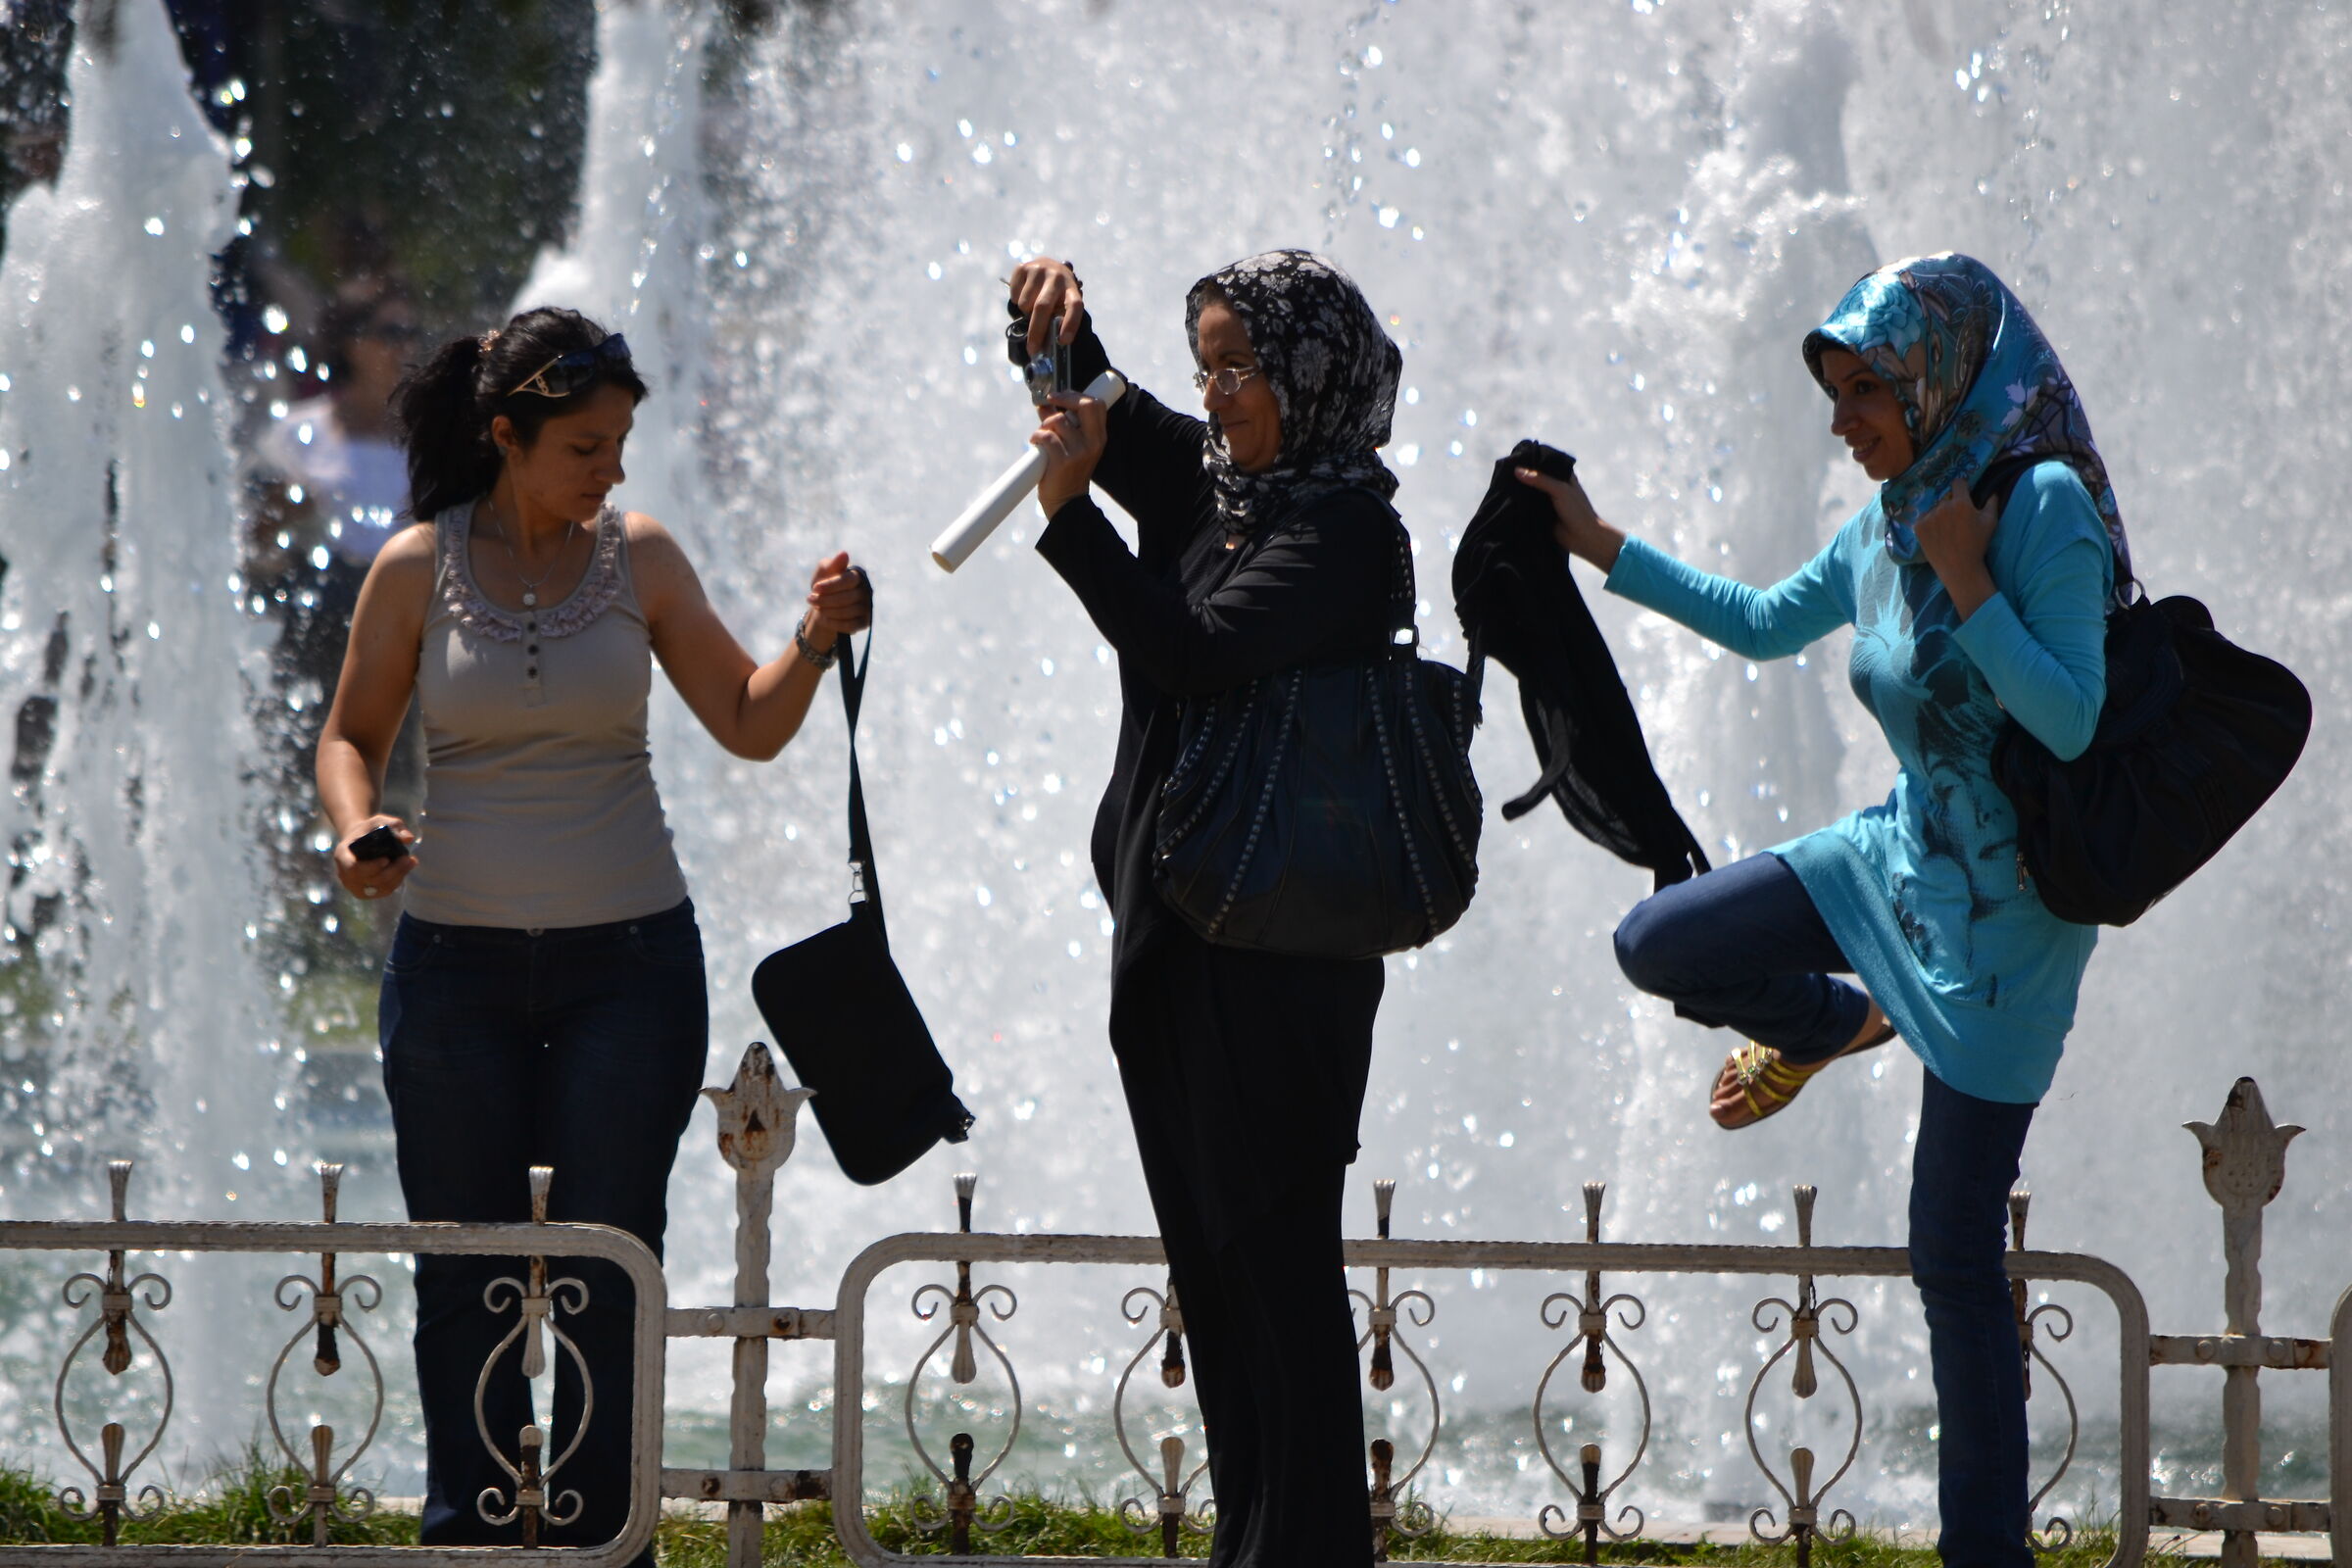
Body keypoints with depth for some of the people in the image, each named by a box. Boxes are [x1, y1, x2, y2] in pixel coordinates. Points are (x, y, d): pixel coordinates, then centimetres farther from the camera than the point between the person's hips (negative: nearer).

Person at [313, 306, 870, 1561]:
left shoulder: (638, 559, 0)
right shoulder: (416, 571, -3)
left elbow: (749, 726, 5)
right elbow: (351, 735, 8)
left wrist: (814, 643, -13)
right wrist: (355, 829, -12)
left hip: (627, 959, 0)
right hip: (457, 959, 0)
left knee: (608, 1269, 1)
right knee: (464, 1270, 6)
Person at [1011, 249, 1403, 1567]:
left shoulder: (1344, 523, -13)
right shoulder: (1210, 479, 11)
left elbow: (1195, 652, -24)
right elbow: (1098, 408, 21)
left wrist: (1067, 512, -22)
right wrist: (1057, 316, -1)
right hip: (1177, 932, 9)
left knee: (1277, 1259, -8)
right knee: (1212, 1261, 12)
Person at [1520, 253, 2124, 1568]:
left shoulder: (2045, 506, -19)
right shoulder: (1886, 531, 3)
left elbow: (2072, 720, -24)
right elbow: (1763, 624, 21)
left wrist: (1966, 578, -26)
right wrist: (1600, 547, 20)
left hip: (2002, 911, -7)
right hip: (1901, 854, 7)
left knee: (1955, 1253, -5)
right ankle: (1836, 1024, 31)